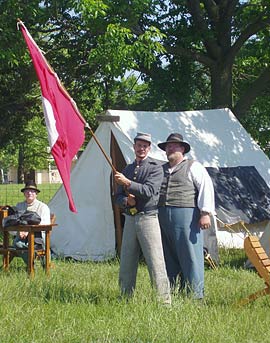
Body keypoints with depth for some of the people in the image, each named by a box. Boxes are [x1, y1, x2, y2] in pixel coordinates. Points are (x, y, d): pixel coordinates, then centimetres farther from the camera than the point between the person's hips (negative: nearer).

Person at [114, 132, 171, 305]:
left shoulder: (155, 167, -2)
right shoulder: (128, 169, 17)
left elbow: (149, 191, -16)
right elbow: (118, 196, 17)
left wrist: (127, 183, -24)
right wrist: (126, 201, -6)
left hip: (148, 218, -6)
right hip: (130, 219, 6)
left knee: (156, 262, -9)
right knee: (127, 263, 10)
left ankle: (164, 300, -8)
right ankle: (126, 297, 19)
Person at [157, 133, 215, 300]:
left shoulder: (193, 166, 5)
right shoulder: (161, 169, 22)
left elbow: (206, 187, -3)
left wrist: (206, 213, -13)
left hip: (186, 216, -6)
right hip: (163, 216, 6)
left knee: (190, 256, -6)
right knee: (168, 257, 8)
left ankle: (196, 295, -4)